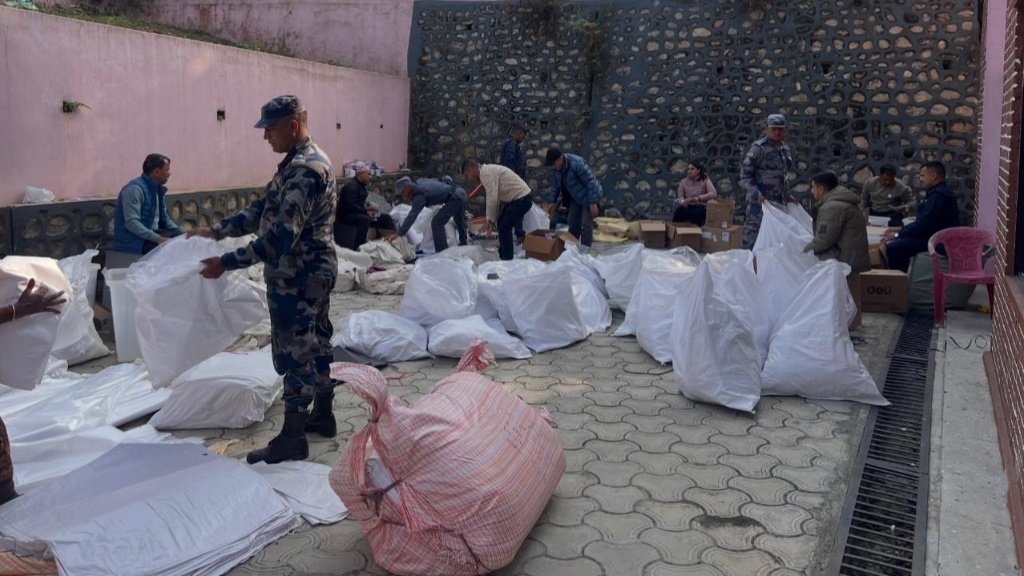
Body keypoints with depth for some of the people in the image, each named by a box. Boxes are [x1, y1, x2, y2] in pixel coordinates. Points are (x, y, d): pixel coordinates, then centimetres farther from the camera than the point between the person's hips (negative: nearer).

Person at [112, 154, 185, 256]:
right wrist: (157, 238, -32)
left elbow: (164, 218, 17)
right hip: (133, 239, -9)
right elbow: (131, 223, -25)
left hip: (153, 234, 9)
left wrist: (183, 234, 1)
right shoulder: (135, 189, -16)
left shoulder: (159, 189, 11)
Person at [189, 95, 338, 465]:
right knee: (315, 344, 17)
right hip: (313, 273, 10)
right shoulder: (300, 162, 12)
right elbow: (262, 210, 16)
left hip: (297, 278, -10)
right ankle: (323, 416, 31)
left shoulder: (305, 169, -22)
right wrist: (216, 231, 9)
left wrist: (226, 262, -23)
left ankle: (292, 439, 9)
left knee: (294, 351, -2)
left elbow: (279, 237, -28)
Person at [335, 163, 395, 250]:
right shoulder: (351, 185, -16)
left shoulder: (361, 186, 14)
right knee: (365, 219, -40)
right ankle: (358, 249, -44)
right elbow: (350, 206, -26)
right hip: (347, 215, -10)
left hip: (359, 214, 10)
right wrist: (366, 212, -28)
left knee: (386, 218, 2)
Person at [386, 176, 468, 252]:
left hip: (455, 198, -10)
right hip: (460, 192, 11)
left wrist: (399, 234, -33)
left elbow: (412, 216, -30)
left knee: (436, 223, -10)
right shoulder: (419, 181, 3)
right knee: (459, 222, 31)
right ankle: (464, 244, 54)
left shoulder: (419, 195, -23)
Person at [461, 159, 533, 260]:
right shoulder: (488, 170, 15)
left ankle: (508, 262, -5)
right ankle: (503, 257, 29)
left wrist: (489, 220, -16)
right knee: (502, 225, 18)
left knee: (504, 228, -12)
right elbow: (497, 198, 18)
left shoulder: (485, 172, -16)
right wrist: (492, 221, 17)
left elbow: (492, 198, -24)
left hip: (522, 199, -11)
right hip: (516, 198, 11)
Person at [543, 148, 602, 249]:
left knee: (586, 225, -11)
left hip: (588, 197, -8)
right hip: (575, 198, 8)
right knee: (573, 223, 13)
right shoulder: (558, 167, -8)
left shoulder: (577, 163, -32)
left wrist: (593, 202, -28)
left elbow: (590, 182, -28)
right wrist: (552, 201, 2)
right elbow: (556, 184, 8)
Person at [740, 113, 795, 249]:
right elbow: (746, 175, -12)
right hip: (759, 202, -7)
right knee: (753, 235, -6)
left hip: (778, 202, 7)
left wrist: (787, 194, 17)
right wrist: (757, 195, -21)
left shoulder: (785, 149, 14)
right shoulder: (758, 148, -9)